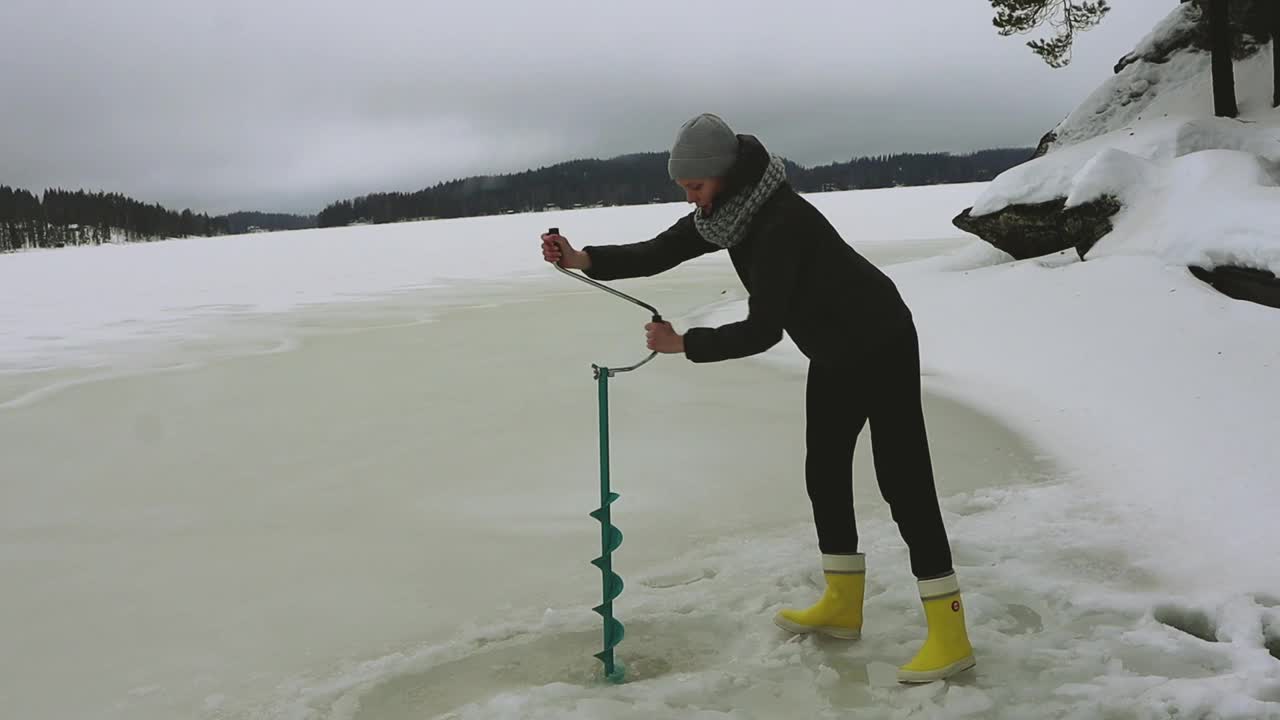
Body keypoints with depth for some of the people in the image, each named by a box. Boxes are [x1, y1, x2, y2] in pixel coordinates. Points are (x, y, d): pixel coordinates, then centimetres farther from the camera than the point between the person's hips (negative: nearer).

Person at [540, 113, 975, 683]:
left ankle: (948, 633, -6)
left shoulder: (781, 222, -32)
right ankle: (842, 605, 25)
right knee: (824, 471, 12)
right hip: (833, 354, 9)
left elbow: (762, 330, -32)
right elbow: (658, 253, -1)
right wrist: (583, 260, -14)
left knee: (902, 480, -11)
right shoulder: (727, 210, -3)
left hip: (882, 346, -9)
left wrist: (683, 344, -23)